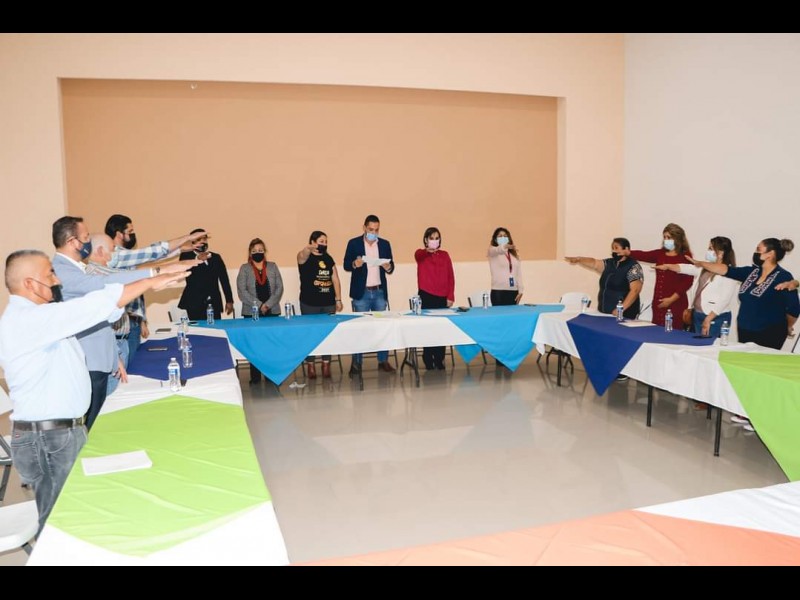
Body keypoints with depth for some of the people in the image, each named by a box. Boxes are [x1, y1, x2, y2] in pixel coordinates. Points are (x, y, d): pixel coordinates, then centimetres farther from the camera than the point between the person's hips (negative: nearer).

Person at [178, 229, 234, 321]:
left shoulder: (216, 257, 16)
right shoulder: (186, 256, 8)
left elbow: (224, 280, 13)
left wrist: (229, 301, 7)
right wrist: (197, 260, -23)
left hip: (214, 303, 3)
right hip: (195, 303, -3)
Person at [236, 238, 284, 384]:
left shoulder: (273, 267, 10)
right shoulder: (244, 268, 5)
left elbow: (279, 288, 3)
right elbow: (242, 291, -4)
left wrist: (268, 304, -10)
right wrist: (259, 305, -12)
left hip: (272, 311, 1)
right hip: (251, 313, -1)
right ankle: (255, 376, 6)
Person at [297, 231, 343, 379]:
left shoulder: (328, 258, 12)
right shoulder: (305, 257, -3)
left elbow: (335, 279, 13)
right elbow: (302, 255, -29)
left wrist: (338, 299, 7)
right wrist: (309, 248, -53)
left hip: (328, 303, 4)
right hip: (309, 303, -4)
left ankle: (326, 364, 14)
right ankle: (310, 365, 10)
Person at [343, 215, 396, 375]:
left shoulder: (385, 244, 8)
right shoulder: (354, 243, 1)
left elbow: (391, 267, 8)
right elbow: (346, 265, -1)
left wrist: (388, 267, -15)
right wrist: (355, 264, -23)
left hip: (379, 292, 3)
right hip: (361, 293, -2)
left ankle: (383, 361, 11)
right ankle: (356, 363, 7)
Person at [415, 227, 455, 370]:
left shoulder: (445, 255, 11)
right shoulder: (420, 254, 3)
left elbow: (451, 277, 7)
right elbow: (418, 255, -24)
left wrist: (451, 296, -1)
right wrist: (428, 249, -45)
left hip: (443, 297, 3)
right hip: (426, 296, -3)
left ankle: (439, 359, 14)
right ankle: (428, 359, 8)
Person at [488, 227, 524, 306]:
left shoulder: (514, 254, 16)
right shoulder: (492, 252, 3)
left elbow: (519, 274, 12)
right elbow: (498, 250, -23)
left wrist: (520, 291, 3)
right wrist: (505, 246, -46)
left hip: (513, 292, 4)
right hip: (498, 292, -4)